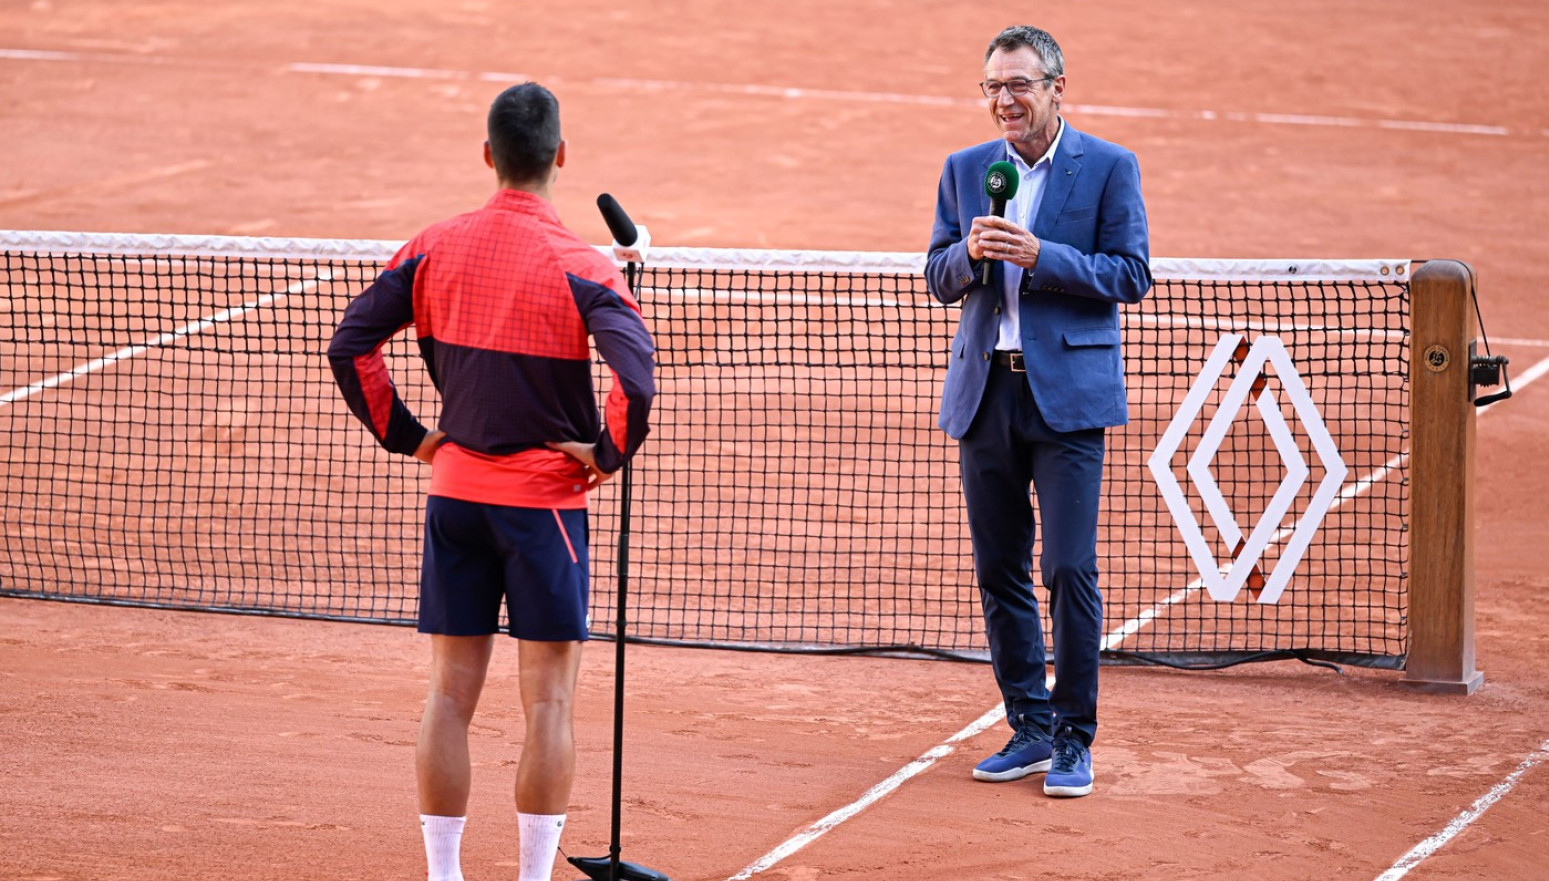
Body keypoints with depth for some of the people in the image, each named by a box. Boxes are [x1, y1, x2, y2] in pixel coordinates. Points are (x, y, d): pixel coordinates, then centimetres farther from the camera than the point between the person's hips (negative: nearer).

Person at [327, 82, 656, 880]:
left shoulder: (432, 249, 0)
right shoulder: (578, 268, -13)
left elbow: (349, 345, 3)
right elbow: (636, 379, -26)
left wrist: (406, 436, 9)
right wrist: (606, 454, -10)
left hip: (453, 490, 4)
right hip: (545, 498, -4)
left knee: (451, 693, 9)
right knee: (548, 702, 3)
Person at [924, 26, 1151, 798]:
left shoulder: (1109, 168, 0)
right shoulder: (965, 170, 12)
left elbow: (1131, 274, -4)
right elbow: (938, 279, 13)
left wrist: (1040, 256, -16)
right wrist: (970, 253, -10)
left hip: (1067, 395, -5)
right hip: (986, 393, 5)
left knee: (1070, 570, -8)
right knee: (999, 573, 7)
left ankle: (1074, 738, 0)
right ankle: (1030, 728, 18)